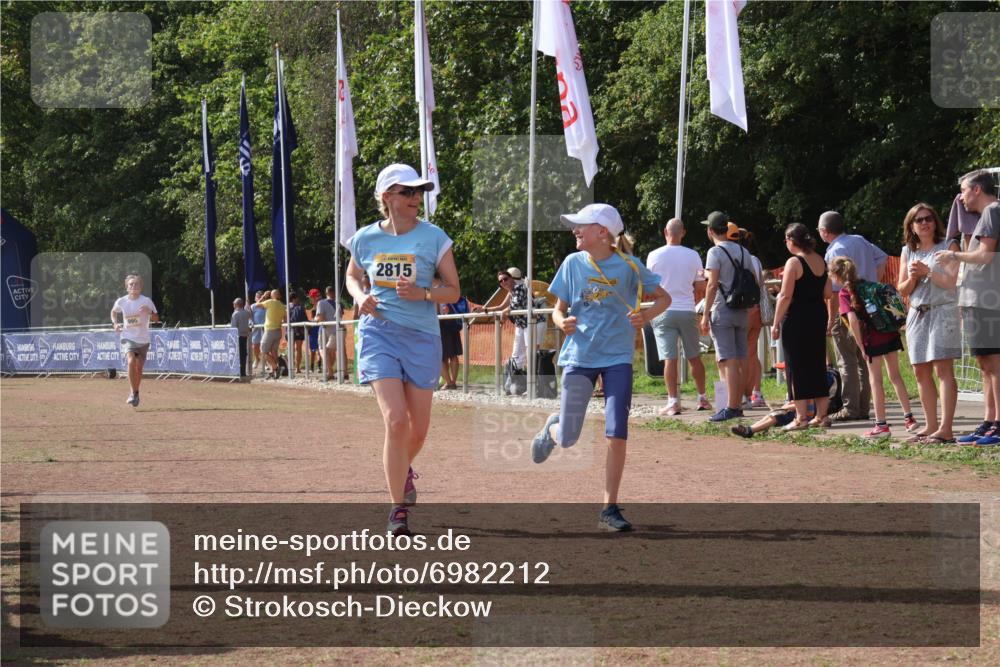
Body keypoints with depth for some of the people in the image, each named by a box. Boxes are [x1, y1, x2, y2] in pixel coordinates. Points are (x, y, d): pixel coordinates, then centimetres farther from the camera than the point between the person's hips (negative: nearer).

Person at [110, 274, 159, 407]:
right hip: (128, 337, -1)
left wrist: (149, 312, -28)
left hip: (143, 340, 1)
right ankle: (133, 392, -19)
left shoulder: (146, 301, -8)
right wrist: (115, 323, 0)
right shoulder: (121, 301, -3)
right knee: (131, 361, -26)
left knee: (139, 368, 7)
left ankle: (135, 393, 31)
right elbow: (114, 311, 18)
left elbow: (156, 318, -7)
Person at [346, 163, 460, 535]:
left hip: (421, 337, 1)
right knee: (395, 420, -17)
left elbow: (453, 291, 2)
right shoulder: (366, 239, 3)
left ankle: (403, 468, 44)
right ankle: (398, 508, -9)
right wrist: (360, 297, 0)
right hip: (379, 333, -1)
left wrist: (422, 294, -17)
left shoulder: (433, 238, -2)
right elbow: (352, 275, 23)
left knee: (418, 427, 8)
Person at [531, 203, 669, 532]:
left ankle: (610, 509, -1)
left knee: (617, 434, -9)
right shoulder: (573, 263, 2)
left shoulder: (628, 266, -4)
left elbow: (663, 297, 4)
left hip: (617, 357, -1)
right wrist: (562, 322, -15)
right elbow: (559, 308, 8)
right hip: (579, 355, 2)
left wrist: (646, 315, -17)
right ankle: (552, 426, 41)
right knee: (567, 439, 2)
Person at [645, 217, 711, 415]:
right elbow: (699, 285, 4)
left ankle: (673, 402, -9)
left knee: (669, 358, -4)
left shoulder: (654, 256, -4)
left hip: (664, 312, -2)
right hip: (687, 310, 2)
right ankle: (702, 398, 20)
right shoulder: (693, 256, 0)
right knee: (694, 357, 13)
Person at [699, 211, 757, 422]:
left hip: (722, 310, -7)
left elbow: (712, 285, -15)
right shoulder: (743, 252, 13)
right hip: (741, 311, 7)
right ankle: (738, 405, 13)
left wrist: (705, 314, -13)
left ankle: (731, 408, -12)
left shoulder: (715, 252, -9)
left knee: (728, 361, -9)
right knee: (739, 361, 9)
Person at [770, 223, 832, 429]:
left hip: (796, 319, -7)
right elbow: (828, 293, 10)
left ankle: (801, 417, -3)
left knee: (797, 367, -2)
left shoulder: (794, 263, -13)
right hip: (818, 317, 7)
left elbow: (785, 297, -16)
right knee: (818, 365, 13)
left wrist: (776, 323, -11)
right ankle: (821, 414, 15)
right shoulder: (821, 261, 8)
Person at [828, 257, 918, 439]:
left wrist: (861, 347, -11)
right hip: (890, 334, 6)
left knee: (875, 380, 4)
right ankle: (909, 417, 15)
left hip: (872, 340, -6)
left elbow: (853, 320, -16)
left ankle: (881, 424, 5)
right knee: (895, 376, 15)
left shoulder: (844, 293, -5)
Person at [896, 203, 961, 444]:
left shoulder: (947, 246, 1)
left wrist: (927, 271, -16)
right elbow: (902, 290, 14)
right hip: (917, 314, 6)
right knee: (921, 372, 5)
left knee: (943, 369, -12)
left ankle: (945, 429, -17)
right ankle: (931, 426, 12)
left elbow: (951, 282, -7)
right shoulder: (908, 252, 15)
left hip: (943, 311, -6)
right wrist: (912, 278, -6)